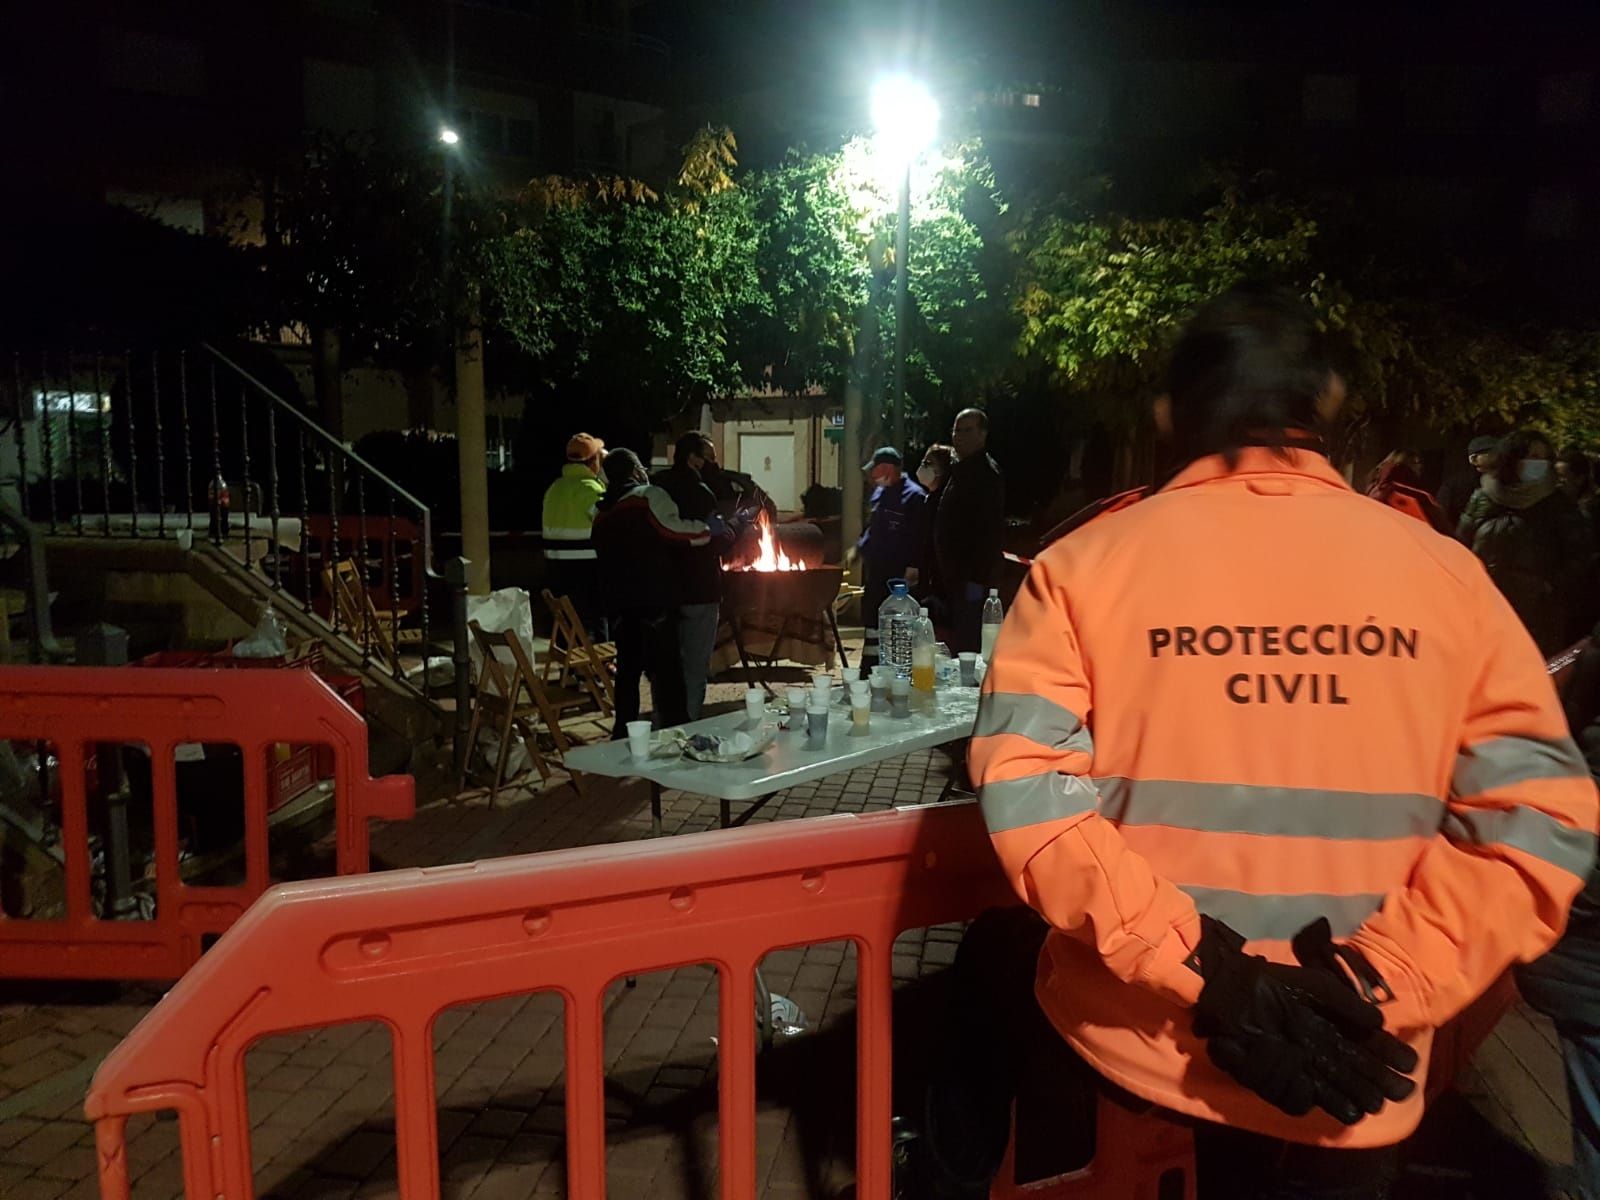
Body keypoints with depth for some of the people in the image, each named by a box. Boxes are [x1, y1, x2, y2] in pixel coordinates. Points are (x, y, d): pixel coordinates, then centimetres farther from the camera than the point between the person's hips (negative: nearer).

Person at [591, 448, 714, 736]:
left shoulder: (602, 510, 16)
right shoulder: (650, 496, -5)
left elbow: (606, 554, 18)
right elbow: (673, 530, -17)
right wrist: (709, 528, -6)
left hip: (617, 599, 7)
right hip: (654, 597, -6)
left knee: (627, 668, 15)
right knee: (666, 668, -3)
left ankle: (623, 731, 19)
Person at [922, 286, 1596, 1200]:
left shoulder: (1086, 563, -8)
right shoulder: (1445, 572, -3)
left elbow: (1023, 791, -18)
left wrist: (1197, 969, -17)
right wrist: (1375, 985, -11)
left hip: (1122, 1035, 0)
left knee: (993, 963, 32)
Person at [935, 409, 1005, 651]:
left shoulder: (986, 474, -14)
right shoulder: (960, 470, 19)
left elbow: (990, 531, -22)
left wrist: (976, 579, -24)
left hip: (973, 579, -10)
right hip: (955, 577, 10)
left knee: (966, 647, -9)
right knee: (957, 645, 14)